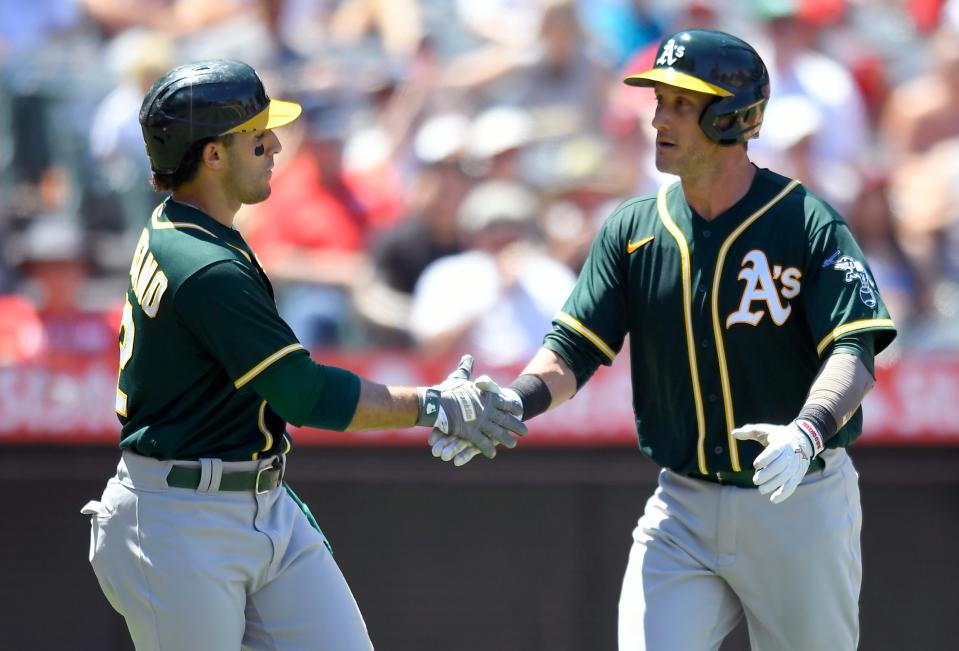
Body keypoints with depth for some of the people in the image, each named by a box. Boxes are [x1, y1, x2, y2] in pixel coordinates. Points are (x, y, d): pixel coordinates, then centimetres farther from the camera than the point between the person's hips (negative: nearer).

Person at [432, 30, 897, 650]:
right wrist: (515, 401, -22)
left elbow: (854, 351, -20)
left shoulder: (810, 225, -10)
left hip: (801, 503, -3)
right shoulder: (633, 230, 3)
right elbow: (574, 348, 0)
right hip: (683, 507, 3)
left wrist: (806, 434, -40)